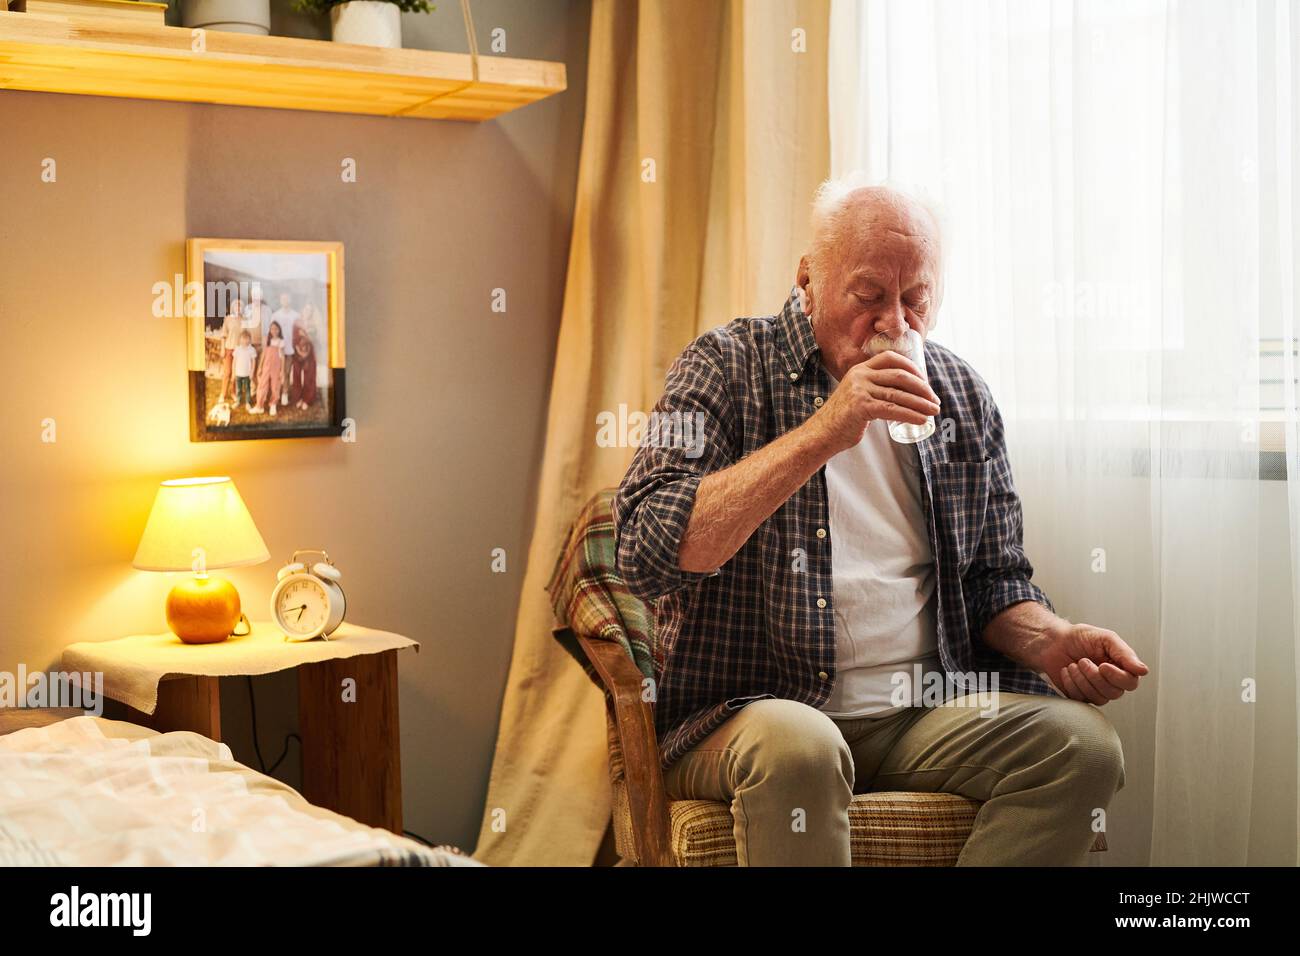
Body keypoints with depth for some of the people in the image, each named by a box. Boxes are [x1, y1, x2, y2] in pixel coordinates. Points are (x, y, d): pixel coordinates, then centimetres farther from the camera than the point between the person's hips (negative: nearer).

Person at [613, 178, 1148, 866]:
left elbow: (994, 579, 20)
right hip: (745, 710, -4)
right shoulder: (725, 367, -2)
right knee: (796, 745, -37)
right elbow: (646, 556, -17)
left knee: (1084, 743, -20)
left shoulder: (962, 397, 12)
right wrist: (821, 435, -22)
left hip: (927, 710, 5)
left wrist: (1049, 642, -4)